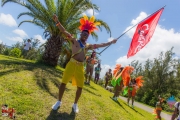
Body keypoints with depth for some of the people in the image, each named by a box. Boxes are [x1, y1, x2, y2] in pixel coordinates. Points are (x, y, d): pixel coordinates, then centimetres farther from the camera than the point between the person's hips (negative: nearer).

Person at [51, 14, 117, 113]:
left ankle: (75, 104, 24)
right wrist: (57, 22, -19)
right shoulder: (74, 41, 4)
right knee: (63, 82, 0)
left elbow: (100, 45, 22)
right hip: (72, 64, -3)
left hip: (80, 66, 3)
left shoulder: (88, 46, 14)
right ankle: (59, 101, 19)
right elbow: (65, 32, -7)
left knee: (80, 87, 5)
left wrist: (111, 42, 27)